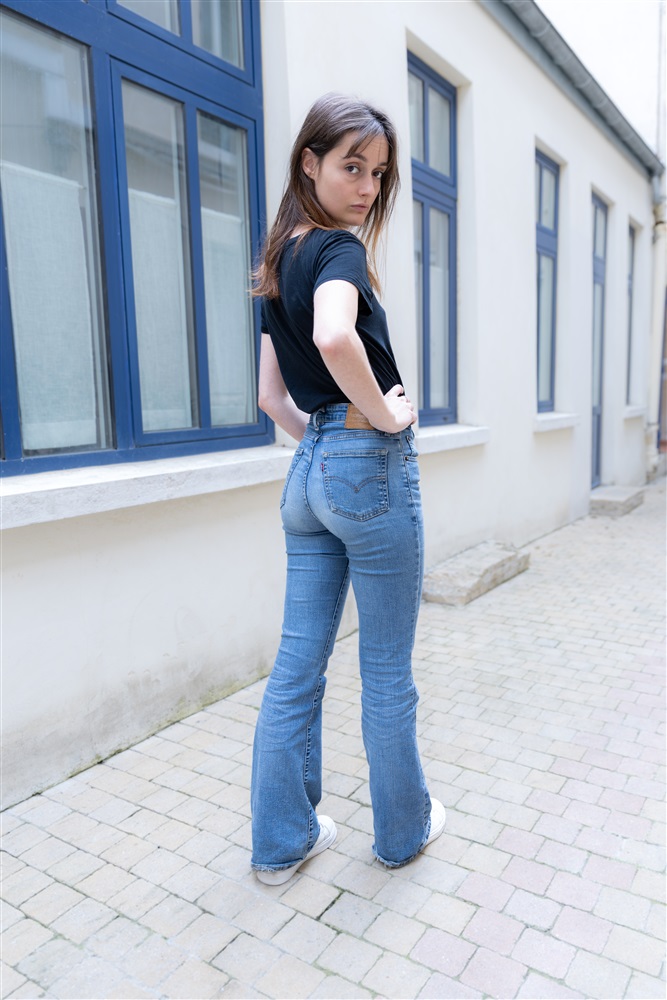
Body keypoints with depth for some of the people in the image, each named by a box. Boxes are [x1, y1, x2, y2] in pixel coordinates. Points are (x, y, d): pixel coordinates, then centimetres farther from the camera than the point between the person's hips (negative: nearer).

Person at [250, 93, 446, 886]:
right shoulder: (339, 248, -10)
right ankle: (403, 829, 30)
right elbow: (335, 338, -33)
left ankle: (281, 841, 26)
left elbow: (272, 395, 18)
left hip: (307, 471, 8)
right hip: (370, 465, -8)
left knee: (297, 663, 11)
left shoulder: (278, 266, 16)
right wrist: (385, 416, -18)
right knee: (387, 670, 8)